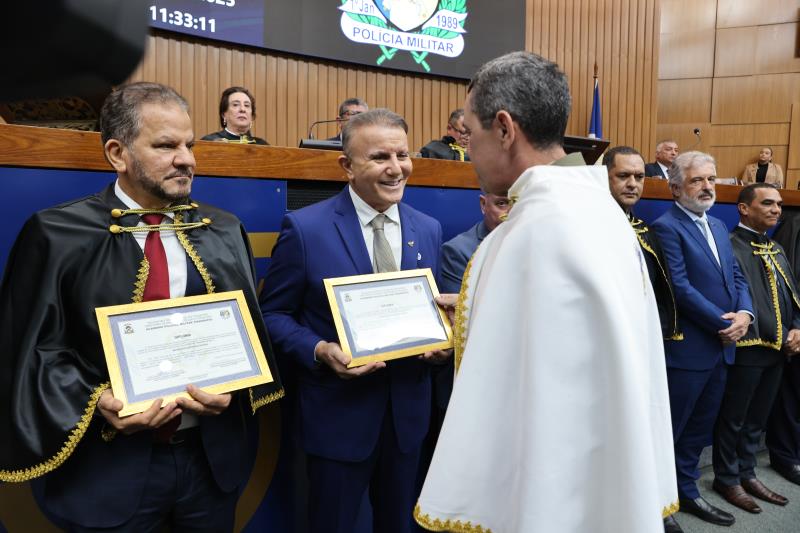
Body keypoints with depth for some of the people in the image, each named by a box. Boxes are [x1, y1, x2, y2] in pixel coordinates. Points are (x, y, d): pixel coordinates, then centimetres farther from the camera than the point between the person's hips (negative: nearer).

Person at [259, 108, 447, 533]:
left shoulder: (428, 229, 2)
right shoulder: (305, 228, -13)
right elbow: (273, 314, -7)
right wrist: (320, 351, -23)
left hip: (407, 413, 4)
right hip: (338, 415, -4)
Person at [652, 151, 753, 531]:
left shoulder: (718, 226, 15)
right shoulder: (666, 227, -12)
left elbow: (736, 276, 13)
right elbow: (680, 288, -19)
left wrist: (744, 313, -6)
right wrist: (724, 325, -13)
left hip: (721, 347, 8)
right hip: (686, 349, -8)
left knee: (700, 427, 18)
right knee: (668, 430, 3)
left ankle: (686, 491, 33)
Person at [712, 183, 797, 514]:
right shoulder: (731, 247, -14)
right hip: (747, 348, -8)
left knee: (758, 418, 18)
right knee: (733, 419, 7)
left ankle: (746, 473, 32)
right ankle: (727, 479, 21)